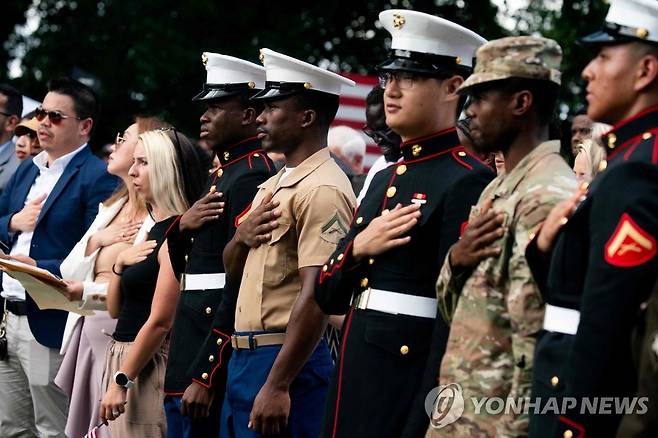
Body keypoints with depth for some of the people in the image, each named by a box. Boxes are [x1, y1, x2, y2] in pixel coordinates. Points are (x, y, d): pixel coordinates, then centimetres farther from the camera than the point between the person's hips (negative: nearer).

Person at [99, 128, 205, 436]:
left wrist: (121, 381, -17)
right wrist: (120, 264, -1)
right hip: (122, 354, 9)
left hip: (150, 362, -9)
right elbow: (115, 310, 17)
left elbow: (160, 321, -19)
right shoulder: (154, 231, 14)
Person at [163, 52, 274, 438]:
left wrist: (205, 376, -23)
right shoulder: (223, 174, 16)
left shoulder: (252, 176, -15)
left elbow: (242, 283, -21)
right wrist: (182, 226, -3)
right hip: (191, 345, 10)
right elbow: (183, 266, 20)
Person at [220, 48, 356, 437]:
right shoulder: (274, 184, 15)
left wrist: (278, 386, -25)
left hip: (289, 361, -9)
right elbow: (234, 273, 21)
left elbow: (316, 296, -21)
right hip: (246, 359, 9)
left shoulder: (322, 190, -14)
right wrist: (241, 237, -2)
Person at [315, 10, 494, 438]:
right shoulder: (385, 180, 14)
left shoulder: (467, 182, -11)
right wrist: (359, 247, -6)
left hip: (410, 385, -8)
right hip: (355, 379, 8)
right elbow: (329, 296, 14)